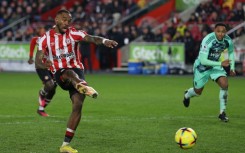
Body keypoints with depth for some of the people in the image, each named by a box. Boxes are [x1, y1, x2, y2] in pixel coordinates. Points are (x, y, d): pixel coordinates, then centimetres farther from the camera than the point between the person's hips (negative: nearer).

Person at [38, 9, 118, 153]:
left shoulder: (73, 33, 1)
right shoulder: (46, 38, 5)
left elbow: (91, 38, -16)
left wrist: (104, 41, -39)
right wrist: (45, 62, -22)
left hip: (77, 71, 1)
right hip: (60, 74, -1)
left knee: (78, 106, -11)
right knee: (70, 73, -37)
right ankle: (83, 86, -76)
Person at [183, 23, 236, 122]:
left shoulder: (228, 41, -17)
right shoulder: (207, 41, -34)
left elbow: (231, 52, 7)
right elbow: (203, 60, -35)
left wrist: (232, 67, -3)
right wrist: (220, 64, -40)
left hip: (215, 65, 4)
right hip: (202, 66, -4)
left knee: (224, 84, -20)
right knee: (198, 92, 13)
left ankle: (222, 113, -8)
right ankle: (187, 95, 52)